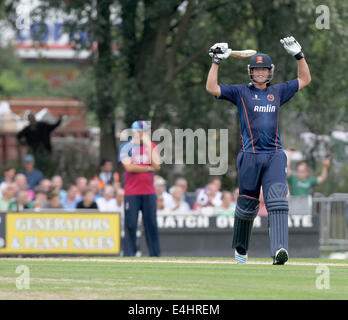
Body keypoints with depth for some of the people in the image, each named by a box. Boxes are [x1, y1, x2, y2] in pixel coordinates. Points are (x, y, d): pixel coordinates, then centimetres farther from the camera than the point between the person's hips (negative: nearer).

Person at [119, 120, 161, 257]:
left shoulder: (152, 146, 11)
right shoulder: (126, 147, 2)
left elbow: (157, 166, -4)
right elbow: (129, 167, -12)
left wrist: (148, 146, -5)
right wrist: (149, 168, -5)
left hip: (149, 193, 3)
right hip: (131, 193, -2)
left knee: (151, 224, 2)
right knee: (130, 225, -2)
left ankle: (155, 254, 5)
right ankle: (129, 254, 2)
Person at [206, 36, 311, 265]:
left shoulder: (278, 92, 18)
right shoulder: (240, 92, 9)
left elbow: (305, 80, 27)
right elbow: (211, 88, 0)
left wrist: (298, 55, 18)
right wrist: (217, 62, -3)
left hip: (275, 156, 1)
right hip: (250, 156, -1)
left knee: (277, 201, -17)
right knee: (247, 205, 5)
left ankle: (280, 250, -30)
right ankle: (240, 248, 28)